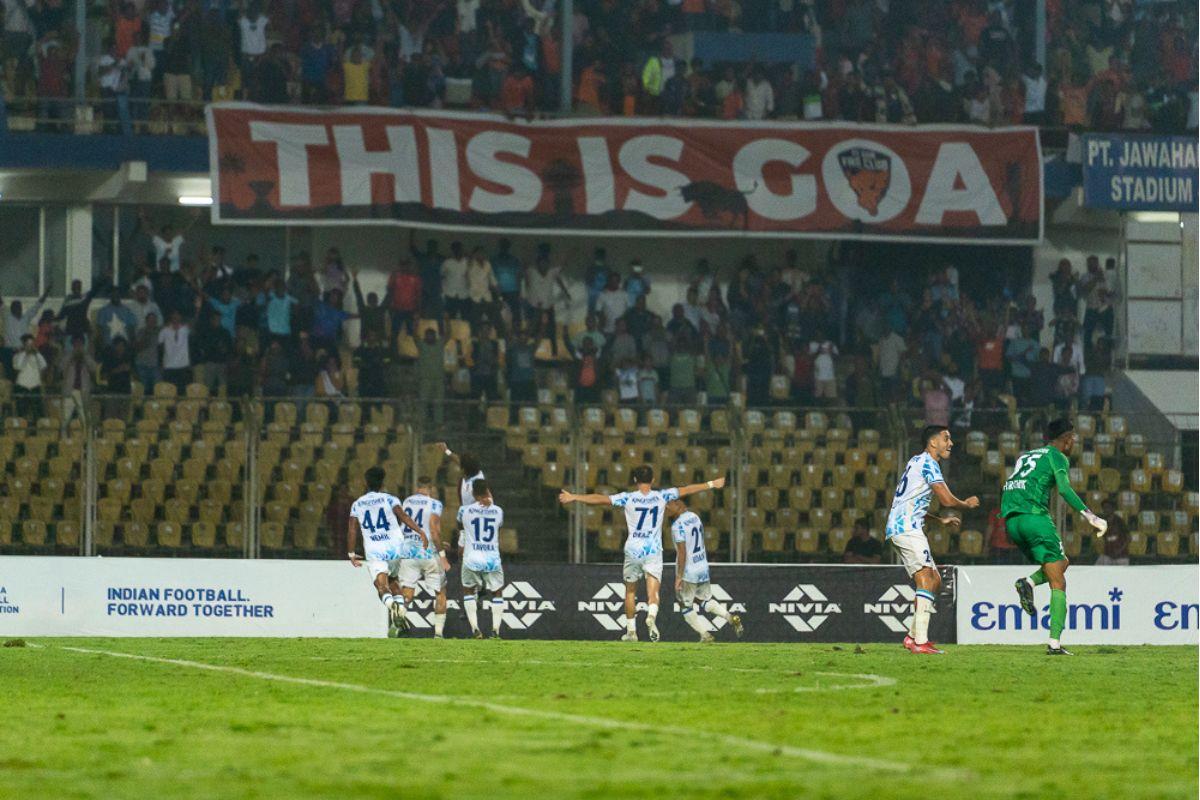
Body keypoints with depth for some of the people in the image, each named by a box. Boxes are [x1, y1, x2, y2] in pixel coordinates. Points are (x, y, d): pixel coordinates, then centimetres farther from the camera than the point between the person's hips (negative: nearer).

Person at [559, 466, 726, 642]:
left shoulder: (628, 498, -2)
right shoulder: (661, 496, 2)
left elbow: (600, 499, -10)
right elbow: (686, 490, 12)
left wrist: (574, 498, -7)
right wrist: (711, 484, 23)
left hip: (633, 551, 0)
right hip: (654, 551, 0)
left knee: (630, 591, 16)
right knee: (653, 593, -6)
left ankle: (631, 631, 19)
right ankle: (651, 616, -36)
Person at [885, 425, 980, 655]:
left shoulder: (917, 462, 24)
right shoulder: (928, 463, -7)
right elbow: (946, 500, -15)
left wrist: (940, 521, 33)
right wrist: (968, 504, 5)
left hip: (897, 528, 10)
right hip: (907, 528, -10)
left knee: (934, 581, 12)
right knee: (926, 581, -17)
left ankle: (913, 636, 10)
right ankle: (920, 642, -26)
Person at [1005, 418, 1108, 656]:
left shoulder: (1025, 456, 27)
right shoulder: (1057, 457, 4)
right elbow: (1064, 488, -13)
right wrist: (1089, 516, -17)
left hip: (1011, 520, 7)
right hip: (1035, 517, -7)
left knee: (1061, 563, 25)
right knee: (1058, 584, -1)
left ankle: (1028, 583, -4)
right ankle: (1055, 643, -13)